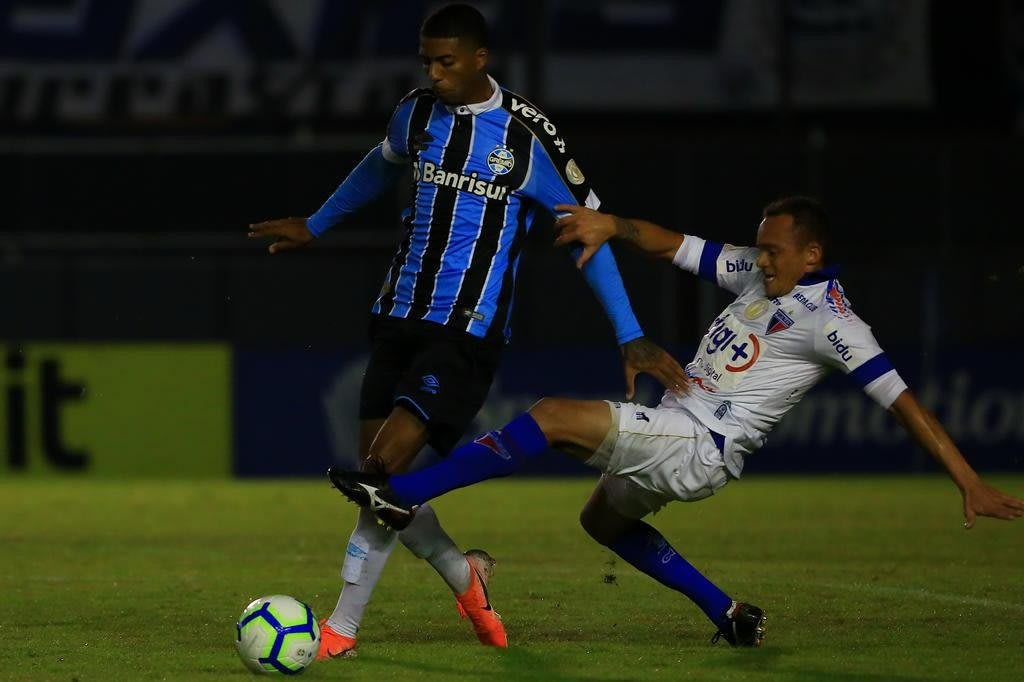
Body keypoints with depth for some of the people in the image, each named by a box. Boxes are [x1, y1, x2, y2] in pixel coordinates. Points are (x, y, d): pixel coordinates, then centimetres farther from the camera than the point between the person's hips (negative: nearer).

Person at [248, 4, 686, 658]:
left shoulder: (527, 138, -12)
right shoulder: (418, 113, 4)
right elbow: (380, 167, 28)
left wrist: (631, 337, -7)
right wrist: (315, 225, 40)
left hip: (469, 333, -6)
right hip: (400, 317, 6)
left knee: (391, 463, -17)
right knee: (378, 473, 3)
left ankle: (343, 627, -9)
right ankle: (464, 575, 27)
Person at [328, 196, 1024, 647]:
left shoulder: (829, 320, -14)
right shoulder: (757, 273, 8)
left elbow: (906, 403, -15)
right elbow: (673, 245, 13)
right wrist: (613, 224, -6)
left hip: (700, 449, -10)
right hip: (674, 430, 10)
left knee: (554, 418, -21)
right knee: (606, 518, 32)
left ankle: (401, 495, -21)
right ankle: (731, 615, 29)